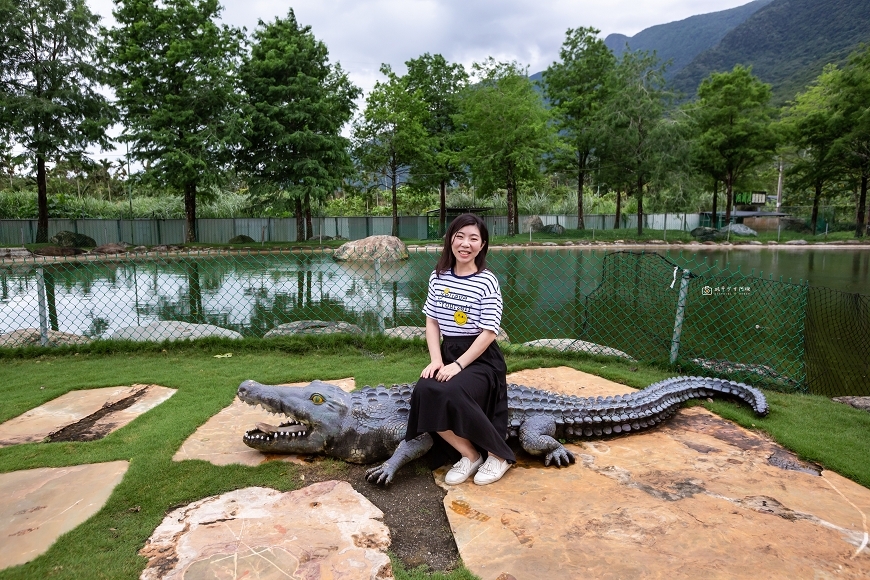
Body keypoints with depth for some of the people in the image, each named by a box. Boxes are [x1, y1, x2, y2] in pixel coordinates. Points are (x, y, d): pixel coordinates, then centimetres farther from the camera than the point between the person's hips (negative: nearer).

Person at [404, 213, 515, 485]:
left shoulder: (487, 282, -10)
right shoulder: (438, 277, 5)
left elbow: (488, 333, -13)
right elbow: (432, 322, 9)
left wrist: (458, 365, -18)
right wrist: (436, 360, -5)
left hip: (481, 358, -5)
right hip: (448, 353, 5)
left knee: (451, 393, -32)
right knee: (425, 391, -25)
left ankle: (498, 455, -7)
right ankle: (469, 455, -4)